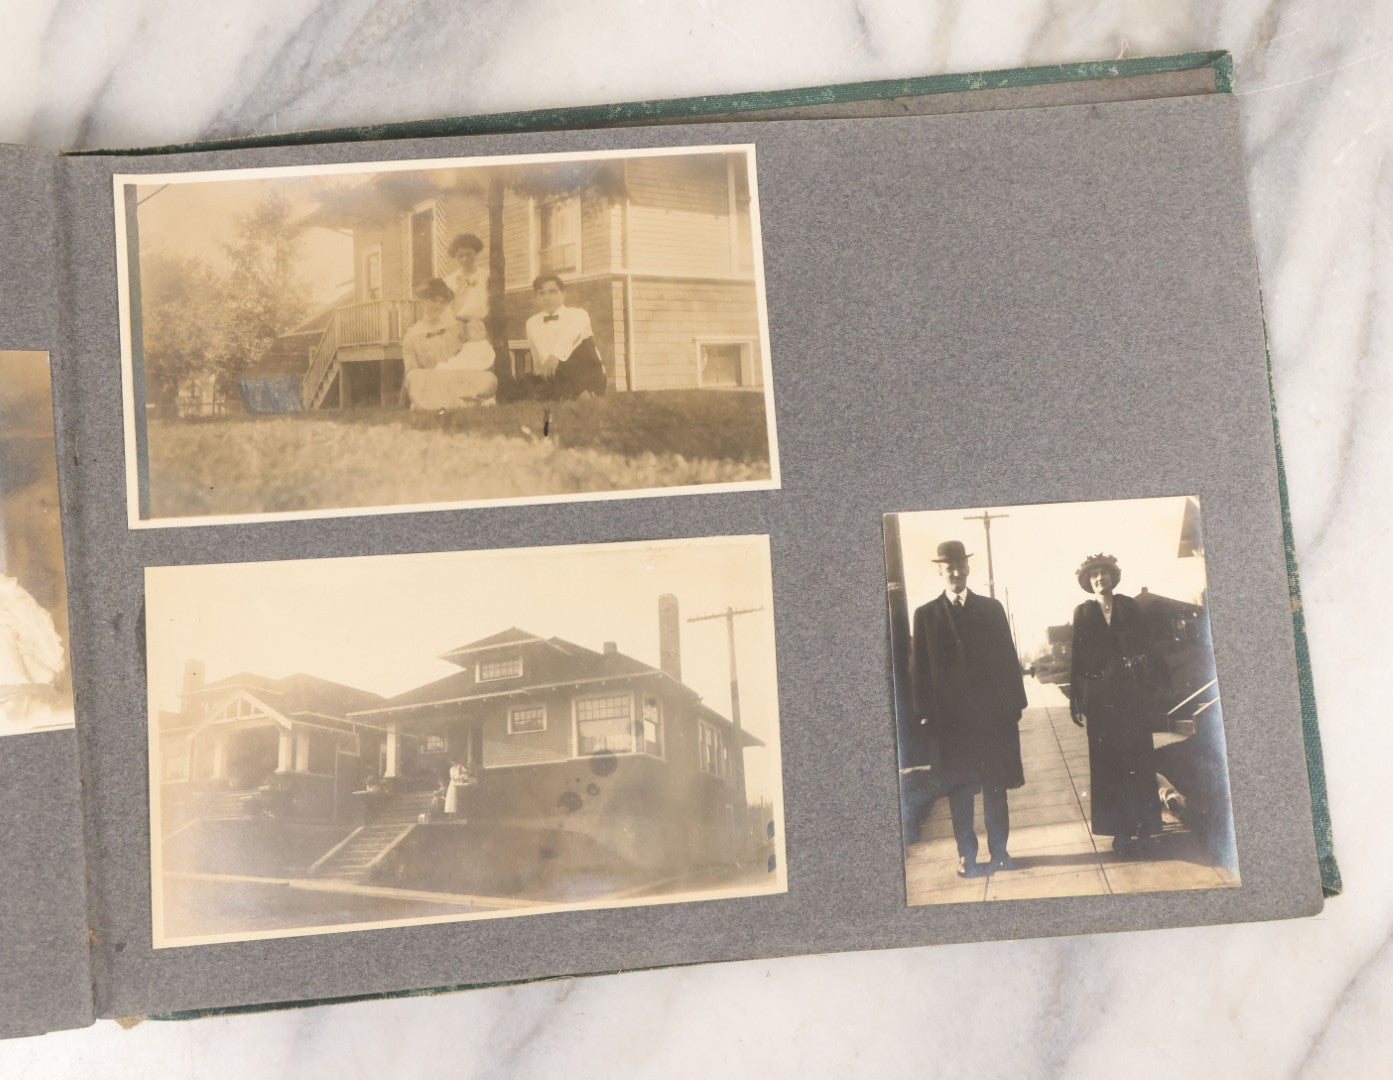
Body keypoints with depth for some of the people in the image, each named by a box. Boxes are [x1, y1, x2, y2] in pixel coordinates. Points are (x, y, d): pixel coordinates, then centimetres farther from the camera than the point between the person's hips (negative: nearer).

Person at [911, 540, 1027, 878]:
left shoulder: (991, 608, 8)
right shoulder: (926, 615, 4)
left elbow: (1008, 658, 7)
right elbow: (921, 668, 3)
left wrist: (1015, 704, 2)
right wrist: (925, 713, -3)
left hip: (993, 712, 1)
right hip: (952, 717, -1)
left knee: (996, 787, 7)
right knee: (960, 790, 3)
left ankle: (999, 851, 16)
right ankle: (967, 857, 10)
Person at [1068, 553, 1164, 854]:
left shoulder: (1129, 607, 7)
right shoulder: (1083, 613, 4)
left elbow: (1145, 644, 5)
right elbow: (1077, 659, 0)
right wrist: (1079, 704, -5)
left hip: (1131, 695, 1)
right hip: (1100, 698, -1)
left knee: (1138, 758, 3)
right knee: (1108, 761, 0)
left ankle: (1143, 824, 13)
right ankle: (1121, 829, 5)